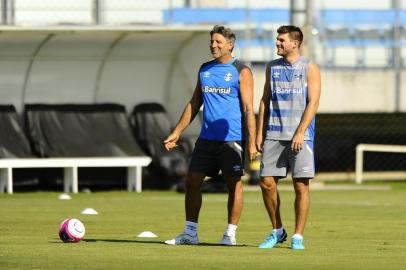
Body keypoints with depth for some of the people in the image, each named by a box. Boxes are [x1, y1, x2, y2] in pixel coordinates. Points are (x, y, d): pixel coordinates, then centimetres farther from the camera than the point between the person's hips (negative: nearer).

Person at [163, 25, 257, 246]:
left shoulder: (241, 72, -4)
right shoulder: (205, 69, 13)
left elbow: (248, 109, -8)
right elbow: (194, 103, 19)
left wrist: (251, 142, -14)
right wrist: (177, 132, 15)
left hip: (231, 139, -6)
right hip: (207, 137, 6)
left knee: (234, 184, -1)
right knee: (192, 181, 2)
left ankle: (230, 234, 6)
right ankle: (190, 233, 8)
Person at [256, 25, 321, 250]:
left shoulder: (309, 69, -1)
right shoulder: (272, 67, 13)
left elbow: (313, 102, -7)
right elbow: (265, 101, 16)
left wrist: (300, 133, -16)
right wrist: (259, 133, 8)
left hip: (299, 135, -4)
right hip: (274, 135, 4)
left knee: (301, 185, -5)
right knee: (267, 182, -1)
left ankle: (298, 237, 2)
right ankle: (277, 231, 15)